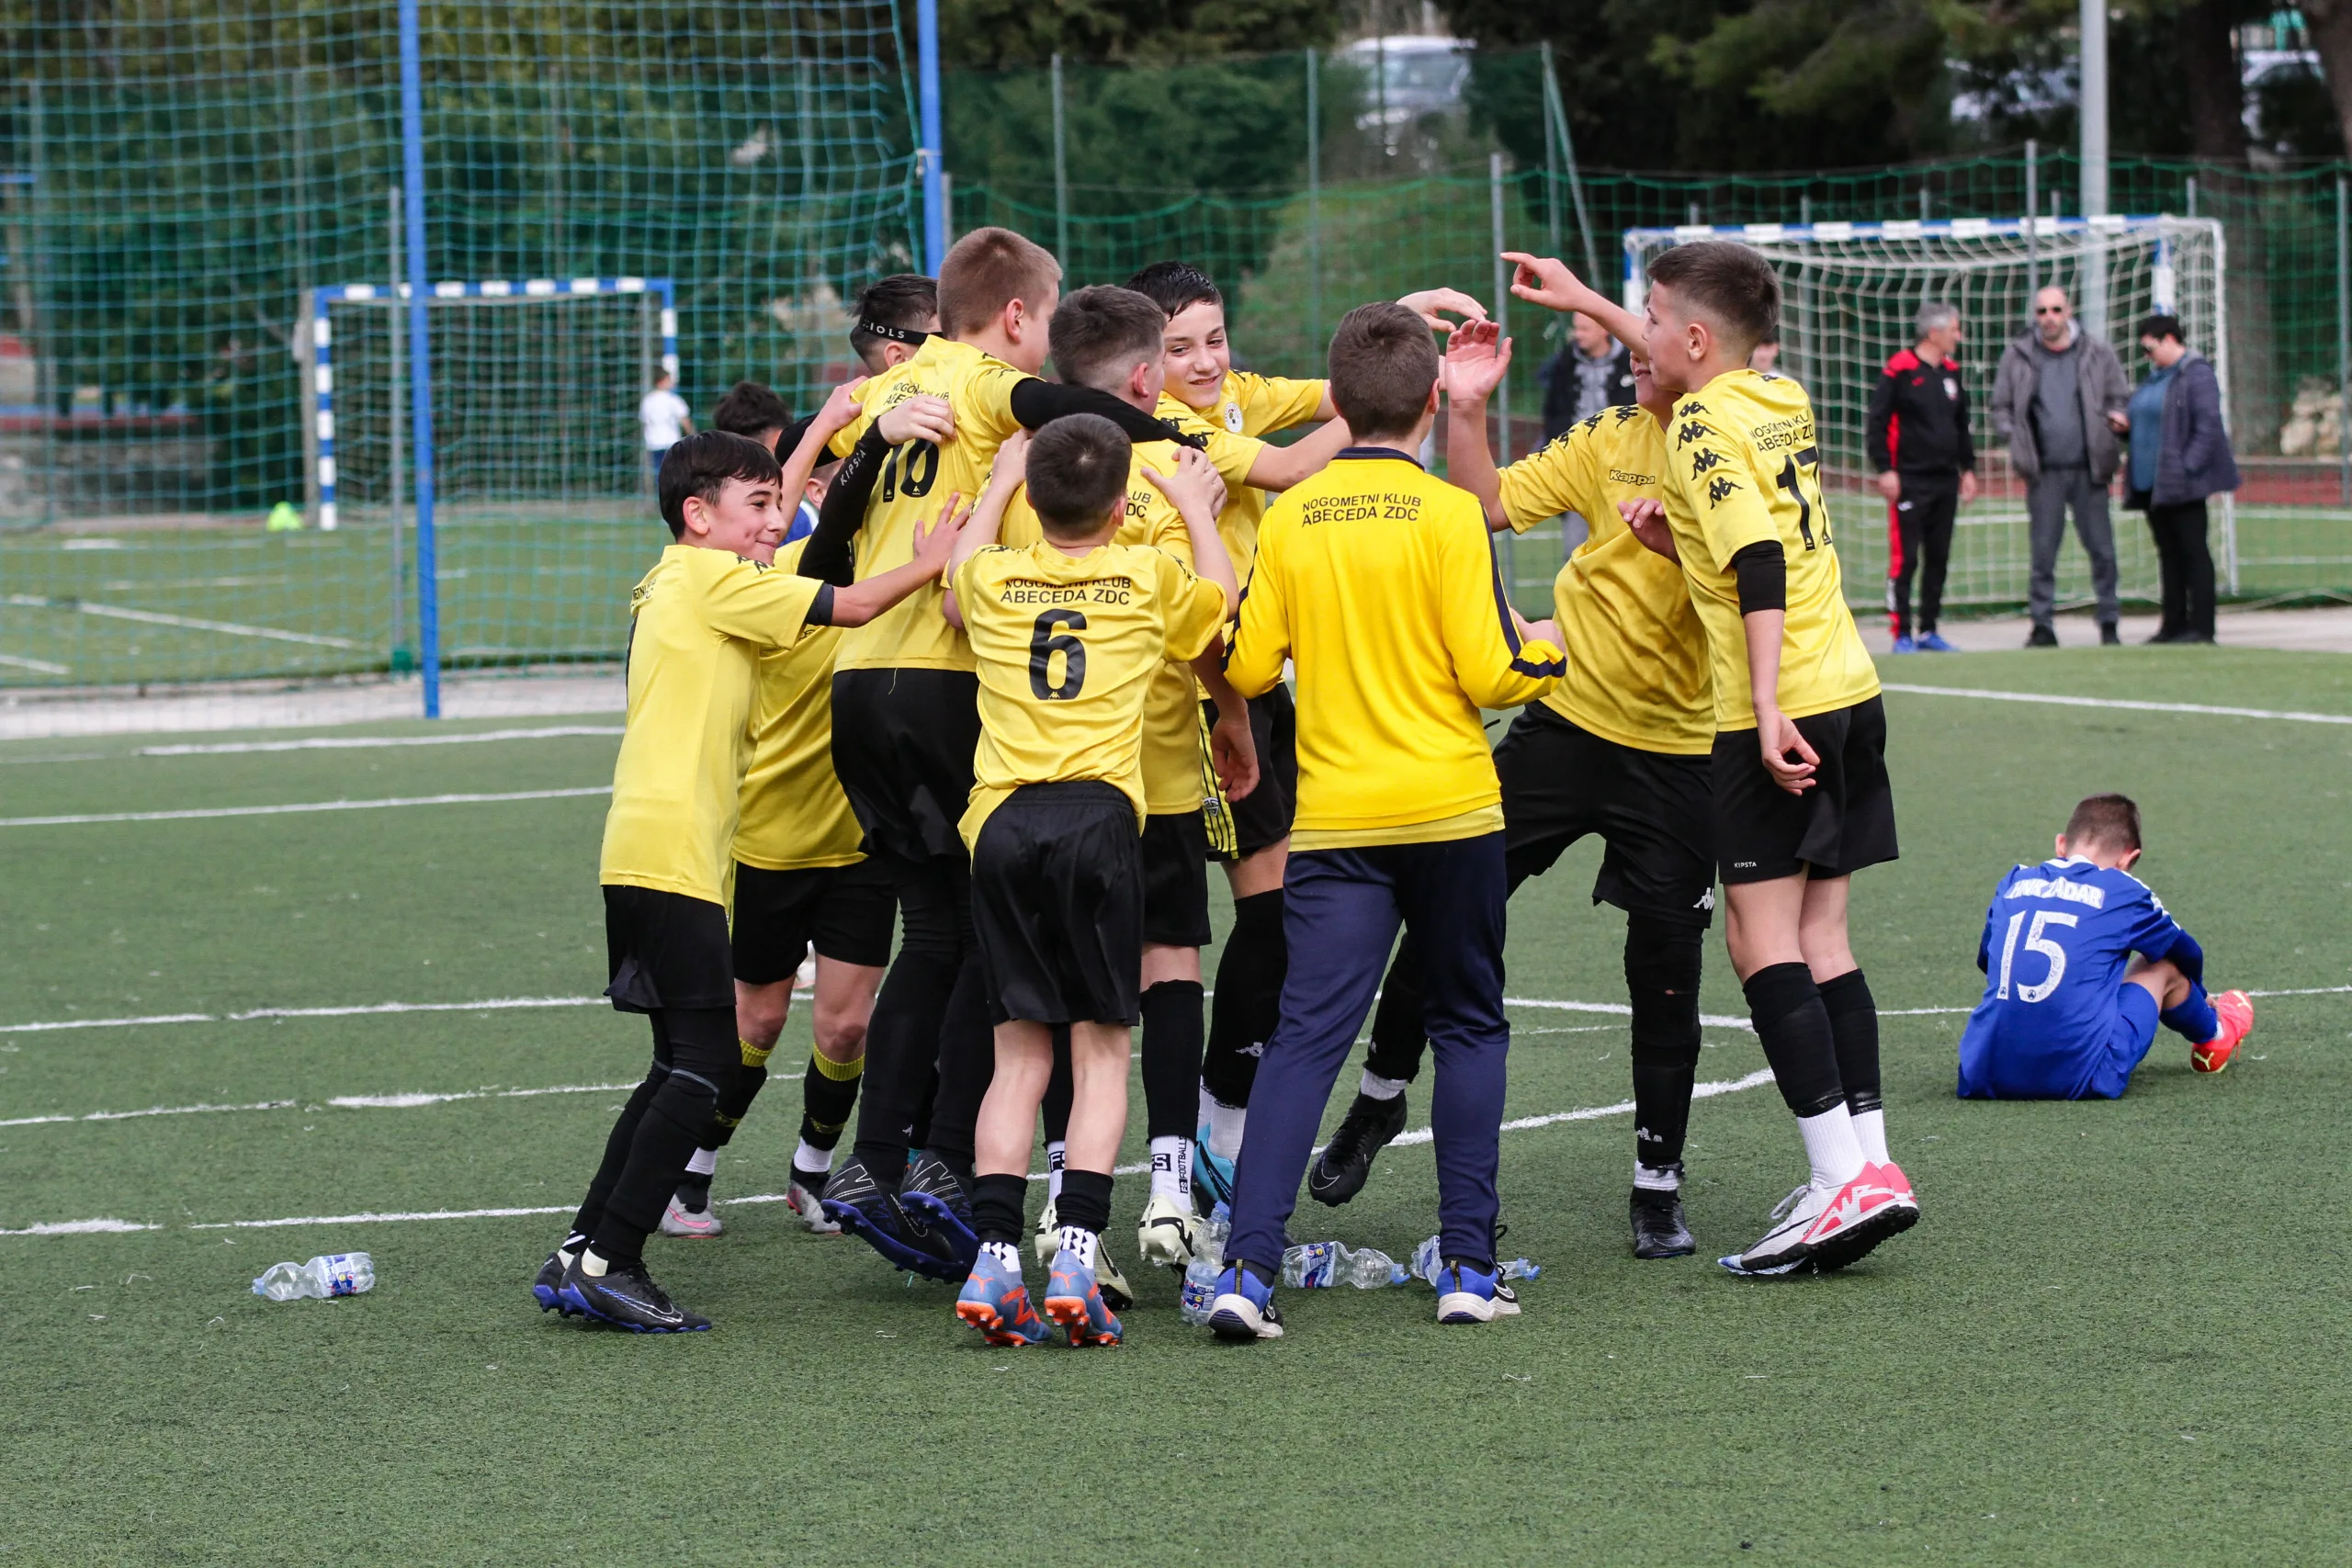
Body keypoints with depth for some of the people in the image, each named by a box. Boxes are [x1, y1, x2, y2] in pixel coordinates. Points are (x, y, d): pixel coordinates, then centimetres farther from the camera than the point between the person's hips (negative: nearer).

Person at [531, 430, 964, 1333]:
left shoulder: (671, 587, 23)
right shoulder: (714, 580, -6)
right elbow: (852, 607, -6)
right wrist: (930, 560, 9)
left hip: (643, 855, 10)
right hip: (671, 854, -10)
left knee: (684, 1064, 13)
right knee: (704, 1059, -10)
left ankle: (582, 1256, 12)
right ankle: (608, 1263, -13)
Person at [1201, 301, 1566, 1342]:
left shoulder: (1290, 518, 2)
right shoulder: (1447, 514, -6)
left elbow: (1245, 668, 3)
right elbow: (1488, 672, -8)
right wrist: (1552, 653, 12)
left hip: (1334, 818, 2)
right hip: (1449, 811, -2)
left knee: (1306, 1033, -3)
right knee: (1469, 1028, 14)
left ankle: (1248, 1265, -17)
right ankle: (1468, 1266, 9)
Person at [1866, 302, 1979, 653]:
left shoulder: (1951, 371, 14)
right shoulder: (1900, 370, -8)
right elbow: (1876, 422, -9)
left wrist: (1967, 468, 18)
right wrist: (1885, 470, -15)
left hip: (1945, 480, 7)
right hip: (1910, 481, -7)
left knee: (1938, 558, 9)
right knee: (1904, 558, -8)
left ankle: (1929, 631, 16)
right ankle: (1901, 634, -5)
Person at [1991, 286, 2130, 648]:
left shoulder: (2097, 354, 5)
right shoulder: (2017, 357, 5)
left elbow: (2119, 398, 15)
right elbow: (2001, 409, 12)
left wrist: (2116, 417, -6)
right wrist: (2016, 440, -4)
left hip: (2088, 469, 0)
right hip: (2044, 473, 0)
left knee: (2102, 550, 1)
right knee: (2043, 552, 0)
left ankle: (2108, 622, 11)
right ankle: (2042, 625, 6)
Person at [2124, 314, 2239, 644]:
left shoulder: (2197, 374, -9)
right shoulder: (2155, 377, 20)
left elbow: (2208, 425, -16)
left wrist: (2188, 467, -21)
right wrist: (2125, 421, 6)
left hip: (2181, 481, -9)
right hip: (2151, 481, 9)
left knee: (2192, 551, -6)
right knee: (2168, 552, 10)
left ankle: (2201, 626, -6)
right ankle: (2173, 623, 13)